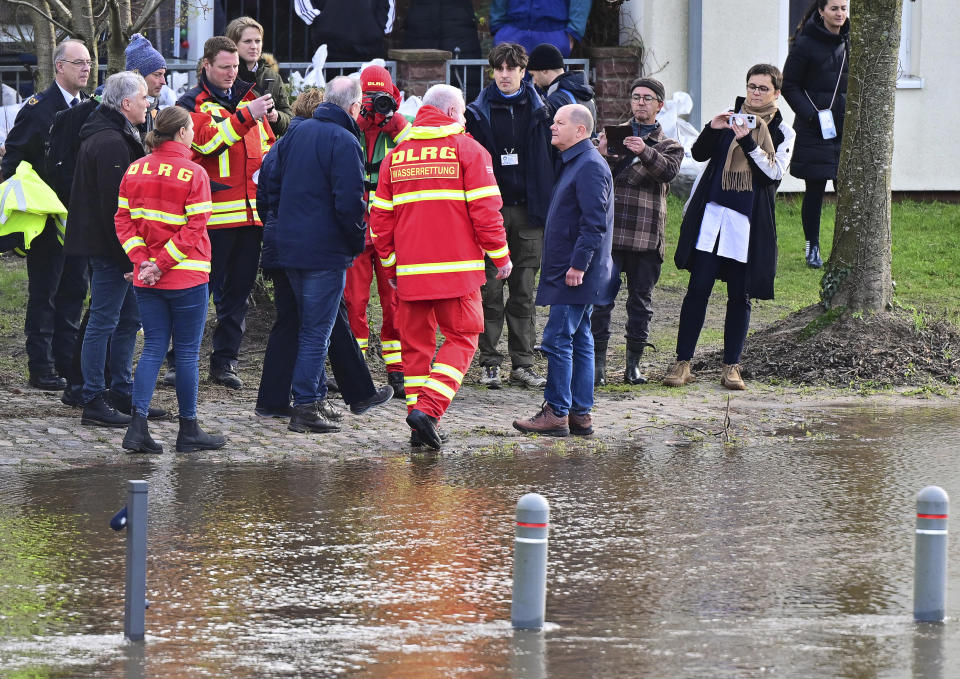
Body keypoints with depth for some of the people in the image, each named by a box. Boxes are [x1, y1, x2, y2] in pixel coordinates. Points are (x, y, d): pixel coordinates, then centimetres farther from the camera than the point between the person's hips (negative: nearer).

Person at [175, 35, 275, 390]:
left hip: (251, 211, 6)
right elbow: (208, 142, -19)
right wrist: (245, 117, -26)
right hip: (213, 212, -6)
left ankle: (224, 360, 15)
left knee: (239, 290, 9)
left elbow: (267, 144, 27)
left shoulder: (249, 99, 17)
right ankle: (181, 361, 1)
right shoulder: (192, 104, -2)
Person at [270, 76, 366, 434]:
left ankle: (315, 396, 24)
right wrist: (358, 241, -6)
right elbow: (349, 202, -21)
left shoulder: (297, 132, 9)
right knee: (317, 330, -3)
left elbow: (278, 182, 17)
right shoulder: (344, 142, -16)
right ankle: (305, 407, -4)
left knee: (310, 325, 20)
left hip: (289, 243, 8)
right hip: (326, 250, -8)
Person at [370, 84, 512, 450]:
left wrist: (391, 264, 22)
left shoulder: (396, 155, 11)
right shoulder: (468, 150, -2)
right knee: (461, 338, 4)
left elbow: (380, 218, 12)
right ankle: (428, 408, -14)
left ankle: (419, 418, 9)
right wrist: (501, 256, 5)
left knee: (416, 342, 12)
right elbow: (485, 210, -6)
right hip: (457, 268, -4)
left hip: (410, 269, 4)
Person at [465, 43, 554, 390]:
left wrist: (549, 206, 3)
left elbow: (551, 162, 10)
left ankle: (523, 362, 9)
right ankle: (490, 362, 3)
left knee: (525, 291, 5)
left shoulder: (539, 113, 8)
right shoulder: (479, 114, 3)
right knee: (490, 289, -2)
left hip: (528, 211, 2)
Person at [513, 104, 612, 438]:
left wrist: (578, 265, -22)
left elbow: (594, 223, -21)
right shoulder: (574, 163, 18)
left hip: (575, 275, -11)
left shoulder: (590, 166, -15)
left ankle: (556, 413, -7)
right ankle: (580, 414, 13)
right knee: (579, 340, 11)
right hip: (567, 271, 11)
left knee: (558, 339, -9)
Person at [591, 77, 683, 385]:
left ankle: (634, 363, 12)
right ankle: (598, 362, -5)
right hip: (610, 230, -1)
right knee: (602, 296, -7)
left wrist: (645, 152, -28)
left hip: (647, 236, 1)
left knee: (641, 299, 4)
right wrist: (602, 155, -17)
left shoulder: (668, 146, 14)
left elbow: (668, 170, -9)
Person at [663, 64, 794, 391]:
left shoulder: (782, 132, 7)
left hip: (749, 221, -1)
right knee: (698, 288, -4)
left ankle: (731, 366, 9)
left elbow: (775, 172, -7)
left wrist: (748, 141, -16)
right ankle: (682, 363, -2)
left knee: (740, 295, 2)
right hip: (712, 214, 1)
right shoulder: (730, 117, 11)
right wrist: (712, 130, -12)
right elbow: (699, 153, 6)